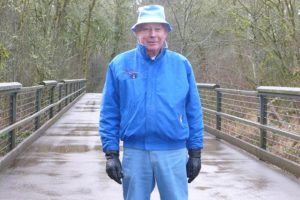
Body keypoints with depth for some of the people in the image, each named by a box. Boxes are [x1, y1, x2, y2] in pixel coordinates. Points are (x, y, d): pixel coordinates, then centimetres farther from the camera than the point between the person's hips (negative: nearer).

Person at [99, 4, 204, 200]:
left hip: (174, 152, 0)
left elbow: (194, 112, 6)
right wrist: (111, 153, -3)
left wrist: (195, 152, 3)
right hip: (134, 152, 0)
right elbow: (109, 113, 2)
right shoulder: (120, 64, 1)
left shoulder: (181, 64, 3)